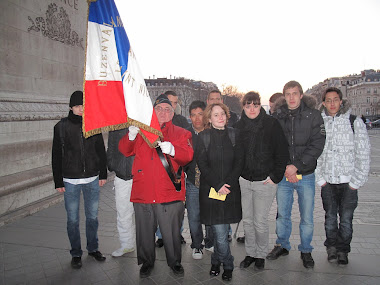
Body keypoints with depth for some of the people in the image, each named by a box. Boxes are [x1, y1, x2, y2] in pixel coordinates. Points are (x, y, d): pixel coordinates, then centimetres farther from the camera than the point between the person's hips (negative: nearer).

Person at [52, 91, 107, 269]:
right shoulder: (61, 127, -1)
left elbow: (101, 151, 10)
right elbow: (56, 156, 1)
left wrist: (103, 174, 6)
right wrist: (58, 182, -2)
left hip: (92, 179, 2)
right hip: (70, 181, -1)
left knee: (92, 216, 12)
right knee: (73, 219, 7)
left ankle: (93, 248, 30)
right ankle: (76, 253, 24)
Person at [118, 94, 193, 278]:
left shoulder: (180, 133, 8)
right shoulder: (141, 130, 13)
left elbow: (188, 156, -5)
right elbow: (124, 150, 7)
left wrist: (172, 150, -25)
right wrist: (131, 136, -13)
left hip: (169, 193, -1)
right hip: (143, 192, 2)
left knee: (171, 233, 8)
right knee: (145, 231, 14)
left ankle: (174, 262, 32)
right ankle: (147, 262, 36)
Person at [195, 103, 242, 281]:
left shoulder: (234, 135, 5)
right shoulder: (203, 137, 1)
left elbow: (239, 162, 3)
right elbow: (202, 164, -4)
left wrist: (227, 183, -9)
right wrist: (217, 185, -12)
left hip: (230, 190, 2)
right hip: (210, 190, -1)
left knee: (221, 230, 9)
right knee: (220, 232, -1)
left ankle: (216, 261, 31)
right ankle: (228, 265, 21)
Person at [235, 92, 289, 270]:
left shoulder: (271, 124, -5)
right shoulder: (238, 126, 5)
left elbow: (282, 153, -4)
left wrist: (275, 176, -8)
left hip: (264, 181, -3)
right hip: (244, 181, 4)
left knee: (260, 221, 3)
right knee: (247, 220, 12)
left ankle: (261, 255, 25)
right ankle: (250, 253, 30)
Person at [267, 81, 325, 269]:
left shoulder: (313, 115, -3)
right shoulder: (277, 116, 1)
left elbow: (317, 145, -8)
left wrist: (296, 165, -15)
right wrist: (285, 168, -9)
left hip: (306, 175, -1)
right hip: (283, 175, 1)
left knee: (307, 218, 9)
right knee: (282, 214, 14)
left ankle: (306, 251, 30)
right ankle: (282, 246, 34)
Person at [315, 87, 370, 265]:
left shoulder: (355, 122, -1)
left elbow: (363, 153, -1)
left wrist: (357, 180, -5)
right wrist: (319, 178, -1)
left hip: (348, 181, -1)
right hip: (327, 181, 1)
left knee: (346, 218, 4)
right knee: (330, 217, 11)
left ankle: (343, 250, 24)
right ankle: (331, 247, 30)